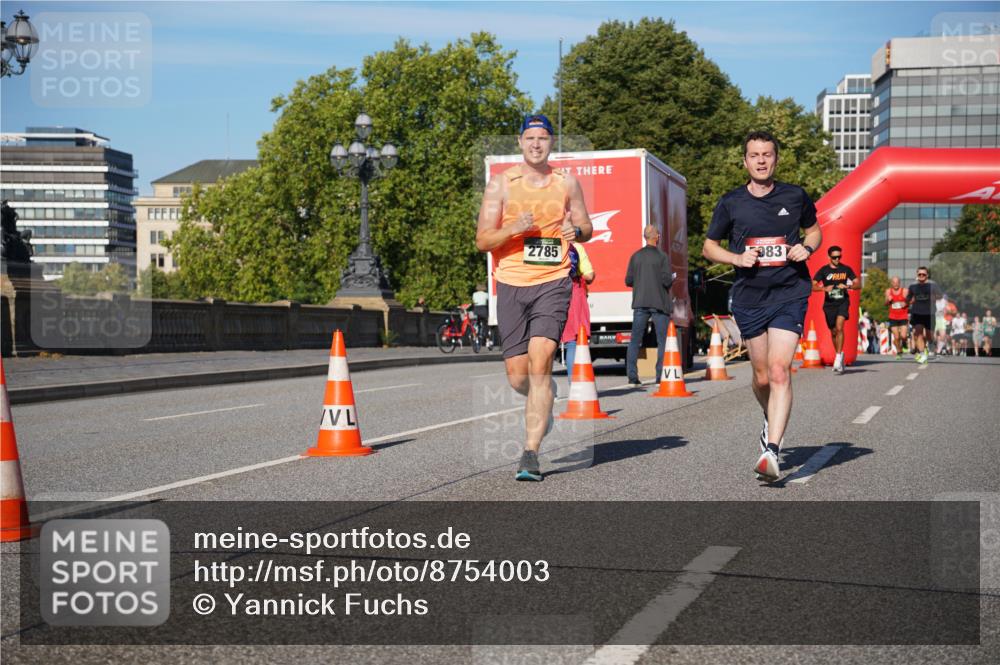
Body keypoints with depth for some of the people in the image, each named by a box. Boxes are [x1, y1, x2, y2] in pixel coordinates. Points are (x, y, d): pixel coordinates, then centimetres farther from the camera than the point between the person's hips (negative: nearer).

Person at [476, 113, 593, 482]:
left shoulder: (567, 182, 9)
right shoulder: (501, 183, 4)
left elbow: (587, 227, 19)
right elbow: (482, 240, 1)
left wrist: (577, 231, -5)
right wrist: (512, 229, -18)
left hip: (553, 284, -1)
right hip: (511, 285, 1)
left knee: (540, 364, -16)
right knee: (518, 375, 2)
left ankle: (530, 454, -12)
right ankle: (543, 400, 39)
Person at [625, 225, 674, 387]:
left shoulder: (635, 256, 4)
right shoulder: (662, 257, -7)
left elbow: (628, 281, 4)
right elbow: (667, 281, -13)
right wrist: (672, 278, 9)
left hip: (640, 303, 3)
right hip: (659, 304, -3)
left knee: (635, 340, 6)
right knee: (663, 340, 4)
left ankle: (632, 377, 1)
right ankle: (661, 375, 0)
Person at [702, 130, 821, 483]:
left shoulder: (795, 197, 3)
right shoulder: (731, 203, 3)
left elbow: (814, 230, 20)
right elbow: (709, 246, 12)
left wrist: (807, 247, -3)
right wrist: (736, 258, -7)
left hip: (790, 294, -2)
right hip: (749, 298, 2)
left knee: (779, 371, -16)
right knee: (762, 377, 10)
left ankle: (771, 450, -21)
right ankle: (771, 420, 43)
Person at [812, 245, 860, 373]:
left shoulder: (846, 269, 6)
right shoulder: (823, 270, 2)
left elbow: (858, 285, 6)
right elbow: (813, 286, -4)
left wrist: (847, 286, -14)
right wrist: (824, 288, -22)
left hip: (843, 302, -1)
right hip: (829, 304, 1)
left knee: (839, 327, -20)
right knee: (833, 332, 9)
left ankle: (838, 358, -21)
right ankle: (839, 355, 29)